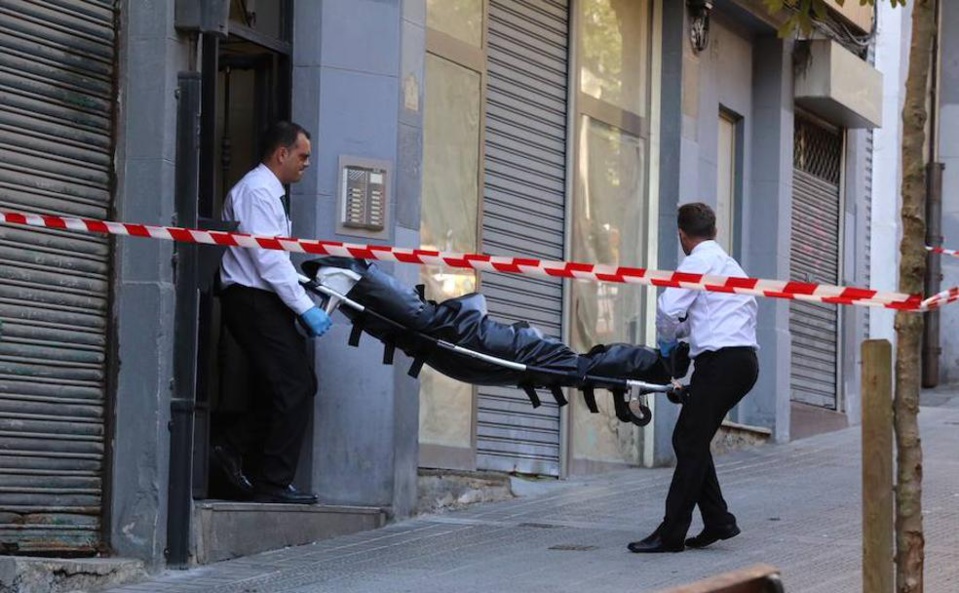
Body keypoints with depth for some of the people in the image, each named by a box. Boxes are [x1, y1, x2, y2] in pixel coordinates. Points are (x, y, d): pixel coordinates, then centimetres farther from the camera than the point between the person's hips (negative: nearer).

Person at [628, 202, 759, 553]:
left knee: (691, 443, -9)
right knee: (689, 440, 14)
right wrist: (682, 331, 28)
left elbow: (669, 309, -12)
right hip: (744, 357, 9)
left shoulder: (699, 261, -5)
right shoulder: (729, 264, 24)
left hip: (721, 359, -9)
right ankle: (717, 520, 12)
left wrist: (666, 340, 6)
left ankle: (671, 534, -11)